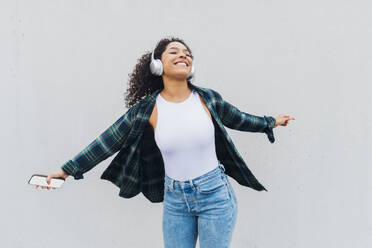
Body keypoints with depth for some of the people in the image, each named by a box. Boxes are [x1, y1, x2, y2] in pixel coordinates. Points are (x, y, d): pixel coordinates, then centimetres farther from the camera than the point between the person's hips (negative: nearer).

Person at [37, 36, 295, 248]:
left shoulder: (208, 98, -5)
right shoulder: (147, 109, -7)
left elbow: (237, 118, 14)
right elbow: (108, 142, -2)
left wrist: (272, 122, 23)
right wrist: (67, 170, -1)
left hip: (215, 195, 0)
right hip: (175, 200, 0)